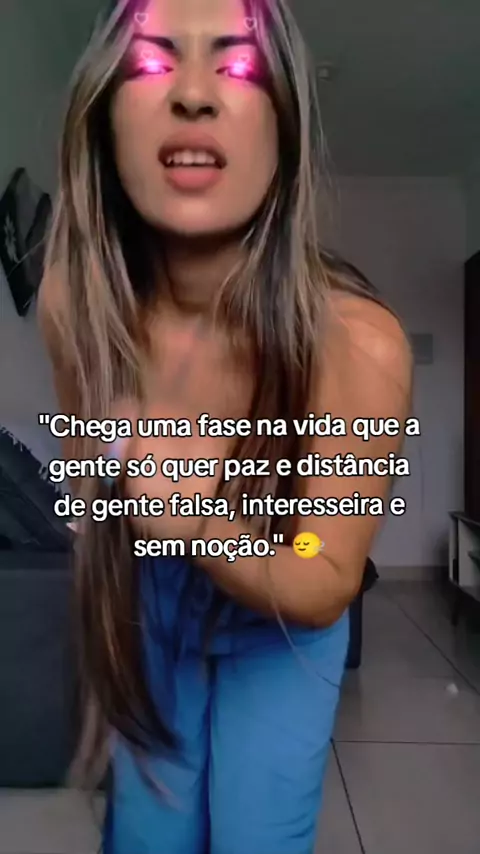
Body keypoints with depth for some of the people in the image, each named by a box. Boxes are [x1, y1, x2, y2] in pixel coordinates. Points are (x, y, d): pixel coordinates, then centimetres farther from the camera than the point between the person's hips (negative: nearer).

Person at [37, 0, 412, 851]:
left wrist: (199, 526, -42)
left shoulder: (360, 342, -33)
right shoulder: (75, 304, -23)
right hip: (152, 607, 2)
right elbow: (91, 476, -4)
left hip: (283, 629, -2)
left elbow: (323, 589, -24)